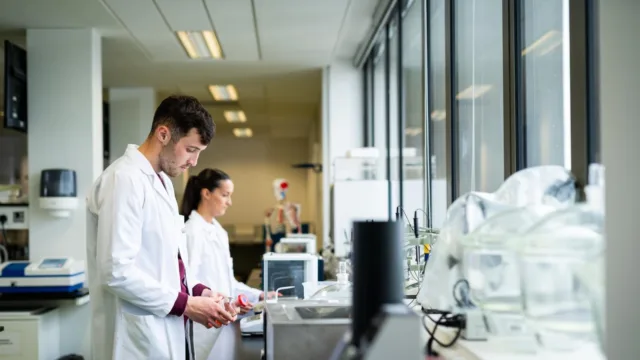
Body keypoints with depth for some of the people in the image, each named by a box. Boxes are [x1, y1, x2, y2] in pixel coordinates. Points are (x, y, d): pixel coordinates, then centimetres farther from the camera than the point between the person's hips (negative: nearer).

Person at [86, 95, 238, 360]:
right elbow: (116, 271, -23)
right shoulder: (124, 179, -16)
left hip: (167, 334, 9)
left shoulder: (161, 181, 13)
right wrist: (186, 304, -18)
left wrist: (197, 291, 3)